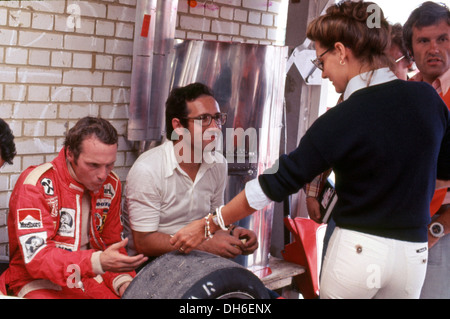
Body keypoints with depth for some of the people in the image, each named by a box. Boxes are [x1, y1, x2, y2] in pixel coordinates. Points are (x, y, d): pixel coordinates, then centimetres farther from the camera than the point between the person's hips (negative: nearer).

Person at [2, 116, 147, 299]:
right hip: (40, 283, -4)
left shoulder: (110, 184, 2)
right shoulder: (35, 184, -15)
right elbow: (36, 257, -21)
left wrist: (123, 280, -8)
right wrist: (98, 262, -34)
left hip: (90, 277, 4)